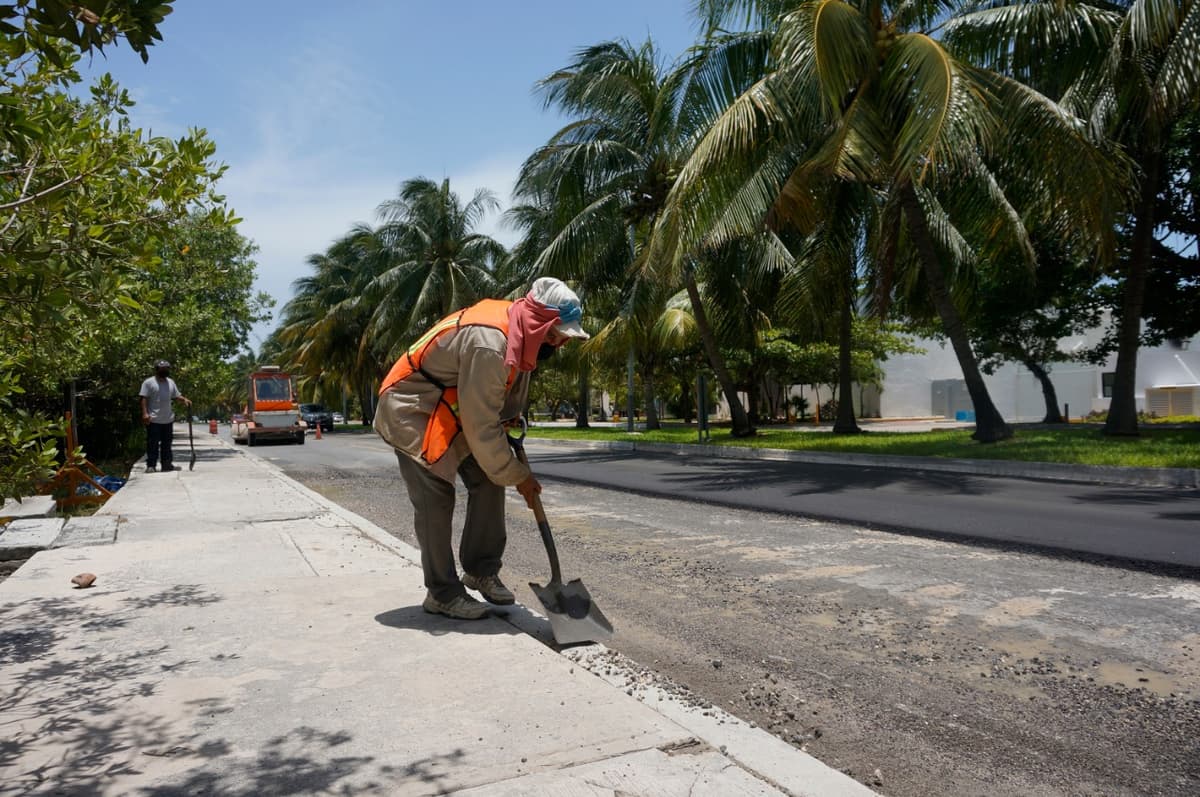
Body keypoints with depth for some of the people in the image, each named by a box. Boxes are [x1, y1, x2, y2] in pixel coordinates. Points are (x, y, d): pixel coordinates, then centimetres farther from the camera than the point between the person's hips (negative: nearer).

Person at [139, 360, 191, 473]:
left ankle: (167, 464, 19)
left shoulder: (170, 382, 14)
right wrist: (145, 413, -18)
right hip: (154, 420, -6)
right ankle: (150, 465, 1)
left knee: (167, 443, 12)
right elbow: (144, 399, -10)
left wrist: (185, 399, -3)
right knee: (153, 443, -4)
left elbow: (176, 395, 18)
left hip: (168, 419, 6)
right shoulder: (149, 382, -6)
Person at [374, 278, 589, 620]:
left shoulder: (517, 331, -5)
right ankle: (442, 593, 4)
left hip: (453, 411, 9)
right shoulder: (488, 344, -34)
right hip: (410, 411, -9)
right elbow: (482, 426, -29)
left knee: (488, 481, 2)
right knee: (435, 500, -9)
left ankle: (481, 571, 14)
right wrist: (517, 476, -19)